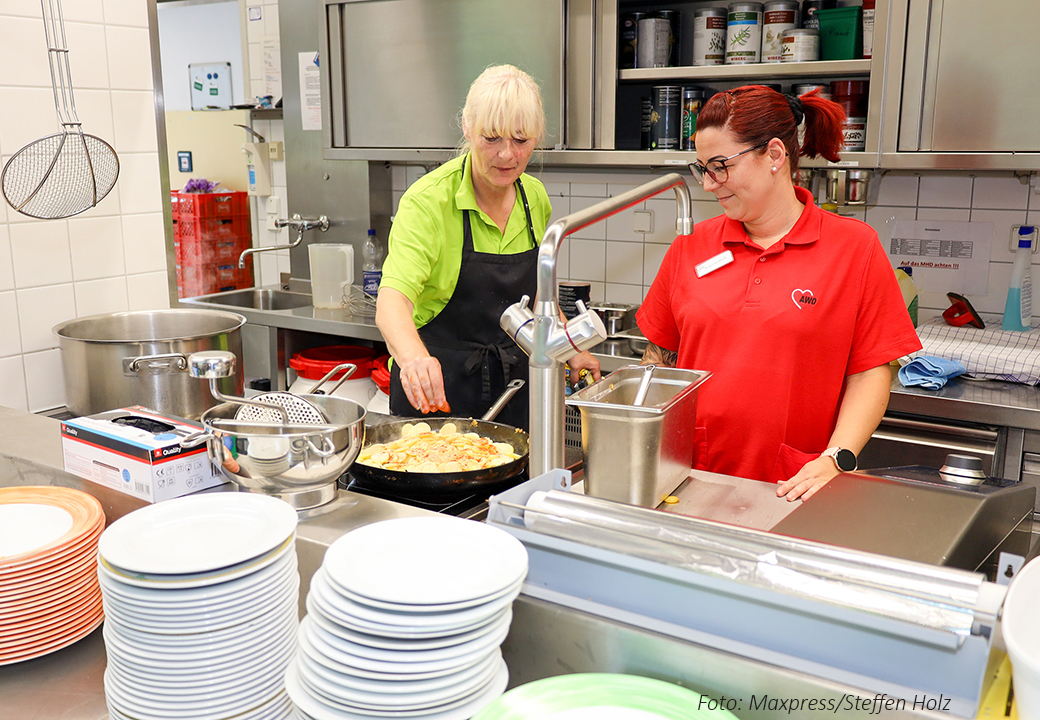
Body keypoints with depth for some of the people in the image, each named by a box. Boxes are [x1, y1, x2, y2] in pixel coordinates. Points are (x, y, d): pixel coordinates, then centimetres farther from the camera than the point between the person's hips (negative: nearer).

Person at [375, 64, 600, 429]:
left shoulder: (535, 198, 1)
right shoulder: (429, 200, -18)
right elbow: (392, 299, -32)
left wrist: (569, 350, 16)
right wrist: (414, 358, -51)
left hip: (510, 385, 5)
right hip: (435, 388, -5)